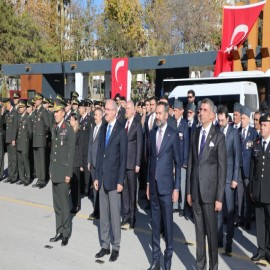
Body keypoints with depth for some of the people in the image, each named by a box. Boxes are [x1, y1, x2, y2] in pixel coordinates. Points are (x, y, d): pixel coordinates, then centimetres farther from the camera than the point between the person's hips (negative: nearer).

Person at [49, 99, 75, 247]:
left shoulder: (69, 130, -10)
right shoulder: (54, 129, 12)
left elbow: (71, 153, -11)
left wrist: (68, 173, -13)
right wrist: (51, 169, 13)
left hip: (63, 171, -7)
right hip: (55, 172, 7)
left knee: (64, 204, -1)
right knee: (56, 204, 12)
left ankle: (66, 233, 10)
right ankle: (59, 231, 22)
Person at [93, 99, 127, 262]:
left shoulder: (121, 130, -9)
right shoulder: (103, 128, 11)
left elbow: (123, 158, -10)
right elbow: (100, 153, 12)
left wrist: (120, 181, -13)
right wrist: (97, 176, 9)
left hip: (114, 178, -6)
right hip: (102, 177, 6)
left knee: (114, 214, 2)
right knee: (103, 214, 12)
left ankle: (116, 247, 15)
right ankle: (105, 245, 23)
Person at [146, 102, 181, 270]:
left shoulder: (173, 134, -7)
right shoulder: (152, 133, 10)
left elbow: (178, 163, -6)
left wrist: (177, 188, -8)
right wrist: (148, 183, 13)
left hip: (166, 184, -5)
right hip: (153, 184, 5)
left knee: (168, 221, 2)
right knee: (155, 222, 11)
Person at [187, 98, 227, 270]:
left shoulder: (219, 136, -7)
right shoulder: (195, 134, 10)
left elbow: (222, 168, -9)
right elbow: (191, 163, 11)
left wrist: (219, 198, -11)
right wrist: (189, 191, 9)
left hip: (210, 190, -5)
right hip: (196, 190, 5)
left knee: (211, 230, 3)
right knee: (199, 229, 13)